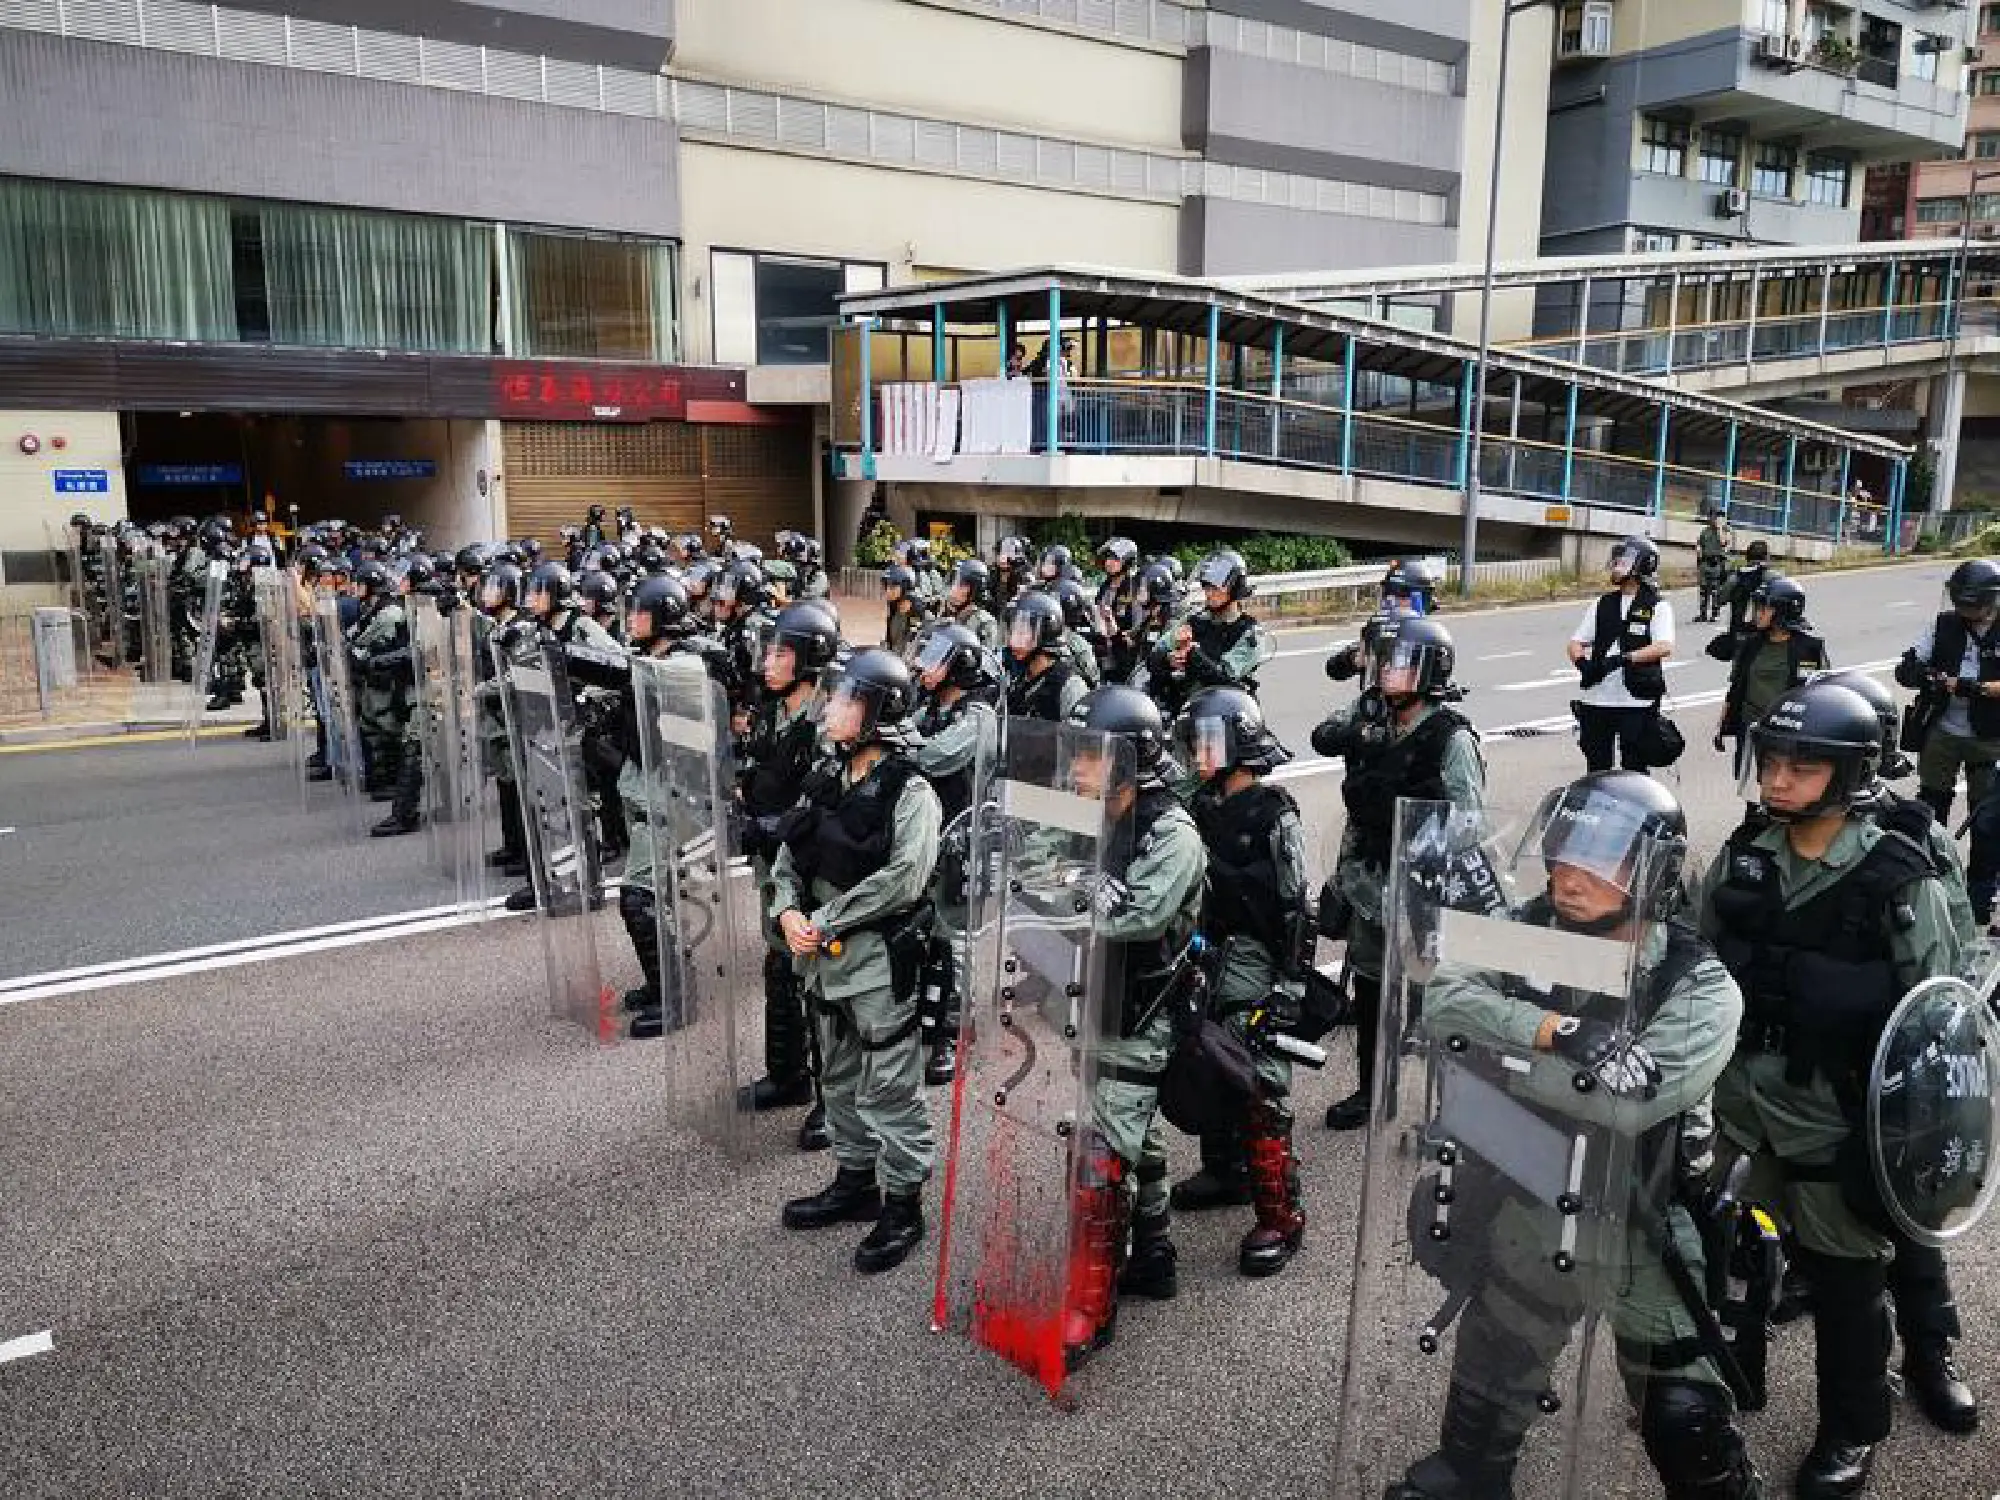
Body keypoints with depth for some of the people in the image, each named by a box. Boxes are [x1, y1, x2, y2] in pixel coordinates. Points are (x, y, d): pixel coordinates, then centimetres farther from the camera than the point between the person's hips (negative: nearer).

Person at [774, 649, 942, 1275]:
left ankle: (903, 1205, 17)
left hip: (880, 962, -8)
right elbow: (789, 856, 11)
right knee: (840, 1079, 21)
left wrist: (823, 923, -20)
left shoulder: (909, 793, -14)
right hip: (825, 959, 8)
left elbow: (901, 880, -23)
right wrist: (788, 911, -8)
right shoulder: (827, 781, 8)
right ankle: (854, 1182, 37)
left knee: (889, 1091, 2)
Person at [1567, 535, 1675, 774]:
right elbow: (1576, 643, 13)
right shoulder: (1602, 604, 14)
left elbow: (1665, 647, -15)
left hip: (1637, 703, -4)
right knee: (1596, 770, 10)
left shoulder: (1657, 606, 0)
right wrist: (1581, 662, -9)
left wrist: (1623, 659, -24)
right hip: (1597, 700, 4)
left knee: (1634, 771, 2)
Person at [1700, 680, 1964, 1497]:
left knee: (1844, 1281, 14)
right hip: (1735, 1103, 4)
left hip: (1834, 1119, -4)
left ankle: (1852, 1429, 36)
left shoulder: (1900, 881, -14)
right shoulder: (1740, 858, -2)